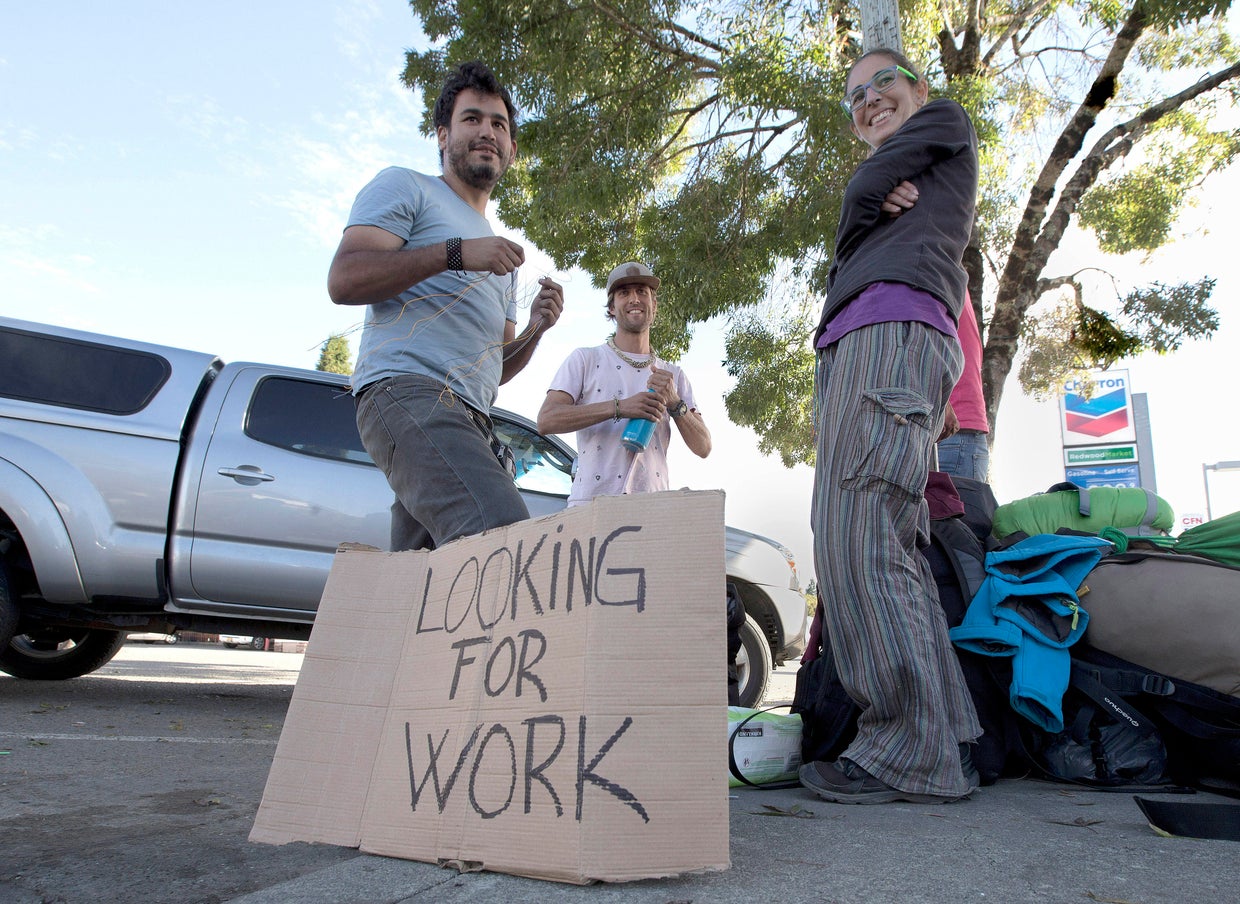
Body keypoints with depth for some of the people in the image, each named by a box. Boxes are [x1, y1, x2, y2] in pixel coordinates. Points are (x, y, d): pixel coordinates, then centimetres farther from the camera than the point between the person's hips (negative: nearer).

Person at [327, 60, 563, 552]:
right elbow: (343, 279, -3)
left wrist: (535, 330, 12)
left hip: (471, 418, 8)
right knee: (505, 535, -31)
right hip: (407, 390, -7)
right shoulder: (405, 187, 14)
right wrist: (455, 253, -9)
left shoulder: (500, 254, 35)